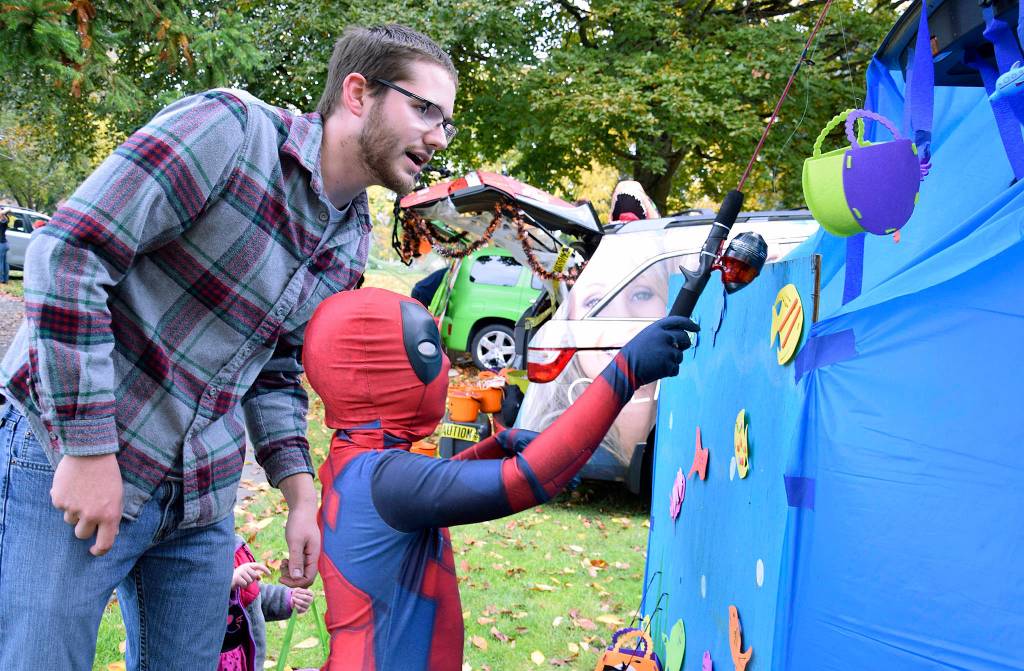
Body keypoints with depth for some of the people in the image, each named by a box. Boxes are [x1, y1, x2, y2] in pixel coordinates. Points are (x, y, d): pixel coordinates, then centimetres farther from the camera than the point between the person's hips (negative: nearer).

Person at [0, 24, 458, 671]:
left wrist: (300, 492, 4)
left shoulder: (353, 241, 7)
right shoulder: (229, 128, -16)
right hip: (70, 458, -7)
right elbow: (68, 253, -20)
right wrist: (88, 447, -22)